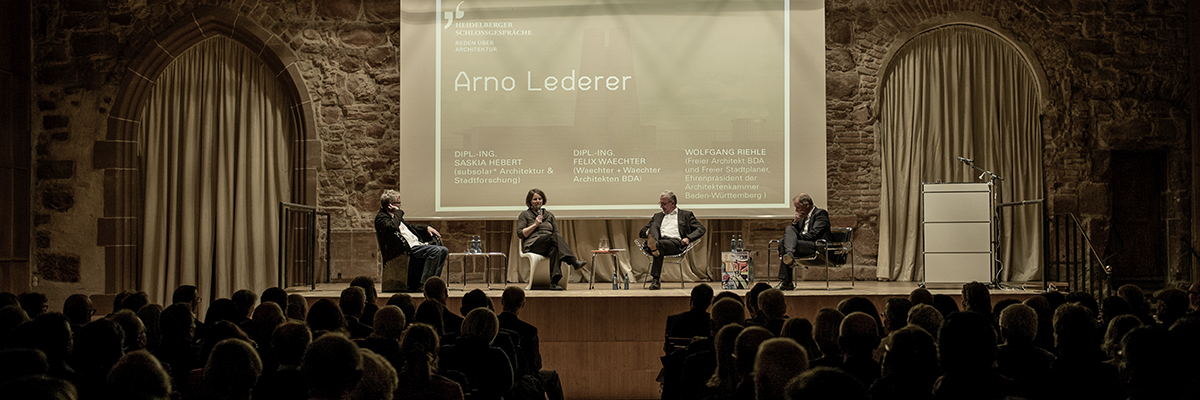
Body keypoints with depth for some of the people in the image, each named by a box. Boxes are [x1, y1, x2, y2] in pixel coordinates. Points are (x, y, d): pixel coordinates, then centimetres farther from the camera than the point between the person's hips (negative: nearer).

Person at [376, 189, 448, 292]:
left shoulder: (394, 216, 22)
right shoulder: (380, 217, -7)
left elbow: (409, 226, 35)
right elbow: (393, 226, -29)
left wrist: (426, 227, 21)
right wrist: (398, 212, -13)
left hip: (416, 243, 10)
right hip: (406, 249, -10)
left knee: (444, 250, 1)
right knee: (436, 250, -27)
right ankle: (423, 285, -24)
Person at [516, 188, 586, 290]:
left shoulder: (549, 215, 27)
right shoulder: (525, 215, 15)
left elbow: (556, 232, 19)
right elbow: (520, 234, 3)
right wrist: (535, 225, -6)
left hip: (549, 246, 4)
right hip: (533, 245, -4)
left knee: (554, 249, -39)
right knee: (555, 236, -34)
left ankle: (554, 282, -53)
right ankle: (574, 262, -49)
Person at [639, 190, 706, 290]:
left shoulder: (686, 214, 25)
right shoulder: (657, 216, 35)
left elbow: (701, 229, 12)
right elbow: (641, 233, 32)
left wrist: (688, 238, -8)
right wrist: (647, 232, 4)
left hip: (676, 242, -3)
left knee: (661, 246, -39)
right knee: (654, 224, -25)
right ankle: (653, 246, -55)